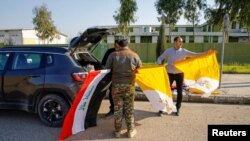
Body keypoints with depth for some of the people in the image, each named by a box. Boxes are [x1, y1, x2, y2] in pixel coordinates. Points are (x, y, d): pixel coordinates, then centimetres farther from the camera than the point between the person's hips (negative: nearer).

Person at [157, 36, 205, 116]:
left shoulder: (184, 51, -1)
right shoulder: (168, 51, -2)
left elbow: (195, 54, -6)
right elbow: (160, 58, 5)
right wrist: (160, 64, -16)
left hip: (180, 74, 1)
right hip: (170, 74, -1)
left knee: (179, 92, 7)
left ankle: (177, 109, 24)